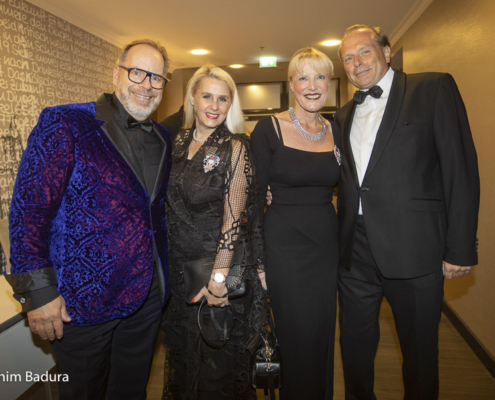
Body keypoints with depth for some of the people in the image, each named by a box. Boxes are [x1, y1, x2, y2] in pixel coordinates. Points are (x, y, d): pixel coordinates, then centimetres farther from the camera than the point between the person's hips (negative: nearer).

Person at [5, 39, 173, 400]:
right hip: (83, 299, -4)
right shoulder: (64, 124, -11)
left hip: (148, 296, 5)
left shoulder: (164, 138, 7)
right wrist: (37, 290, -15)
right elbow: (29, 209, -13)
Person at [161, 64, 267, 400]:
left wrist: (219, 276, -19)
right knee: (182, 350, 24)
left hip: (220, 262, -5)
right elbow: (172, 205, 11)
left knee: (217, 360, 13)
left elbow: (233, 218, -16)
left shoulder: (235, 148, -13)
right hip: (180, 262, 6)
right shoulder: (180, 142, 4)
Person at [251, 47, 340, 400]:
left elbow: (344, 188, 14)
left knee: (323, 338, 17)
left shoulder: (336, 131, 6)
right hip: (286, 247, -4)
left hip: (329, 245, 5)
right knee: (298, 342, 6)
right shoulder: (269, 129, -8)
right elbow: (254, 196, -8)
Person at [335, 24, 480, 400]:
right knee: (355, 345, 18)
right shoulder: (344, 115, 15)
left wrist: (460, 247, -11)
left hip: (413, 249, -4)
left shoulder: (434, 88, -1)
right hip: (355, 252, 5)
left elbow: (461, 168, -7)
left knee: (419, 351, 14)